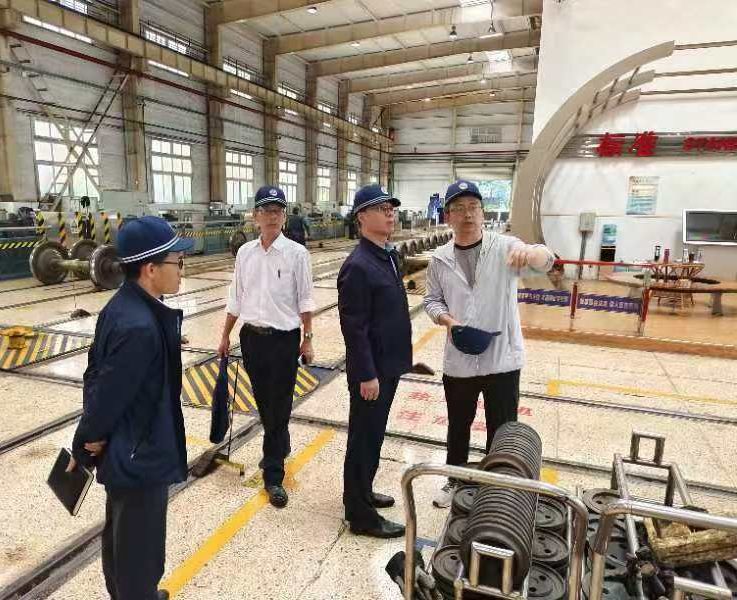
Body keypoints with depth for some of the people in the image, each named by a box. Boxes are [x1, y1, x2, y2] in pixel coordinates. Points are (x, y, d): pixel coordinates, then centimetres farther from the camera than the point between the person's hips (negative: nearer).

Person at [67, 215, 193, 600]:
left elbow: (96, 372, 5)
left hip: (122, 451, 10)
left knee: (119, 535, 29)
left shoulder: (123, 306, -2)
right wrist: (85, 445, -7)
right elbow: (108, 393, -25)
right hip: (140, 458, -10)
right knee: (140, 549, 13)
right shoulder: (139, 327, -32)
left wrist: (89, 442, 6)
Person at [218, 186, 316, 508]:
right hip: (251, 337, 4)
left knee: (279, 407, 2)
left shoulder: (296, 253, -7)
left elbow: (305, 301, -5)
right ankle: (280, 446, 43)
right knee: (264, 403, 18)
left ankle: (273, 476, 14)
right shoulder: (245, 252, 4)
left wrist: (307, 340, -5)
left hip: (283, 339, -4)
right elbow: (236, 299, 11)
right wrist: (225, 336, 13)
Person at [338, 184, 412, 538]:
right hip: (372, 370, -9)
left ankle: (361, 492, 39)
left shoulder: (389, 256, 8)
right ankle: (361, 515, 21)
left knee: (374, 435, 21)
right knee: (364, 439, 5)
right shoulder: (358, 266, -21)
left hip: (389, 364, 9)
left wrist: (391, 366, 16)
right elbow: (354, 327, -21)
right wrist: (367, 375, -19)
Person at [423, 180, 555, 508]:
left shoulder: (504, 246, -8)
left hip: (502, 359, -2)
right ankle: (455, 481, 42)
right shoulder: (439, 259, 0)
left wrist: (529, 253, -48)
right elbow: (432, 300, 7)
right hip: (458, 362, 2)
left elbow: (546, 260, -24)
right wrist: (448, 320, -14)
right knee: (458, 426, 20)